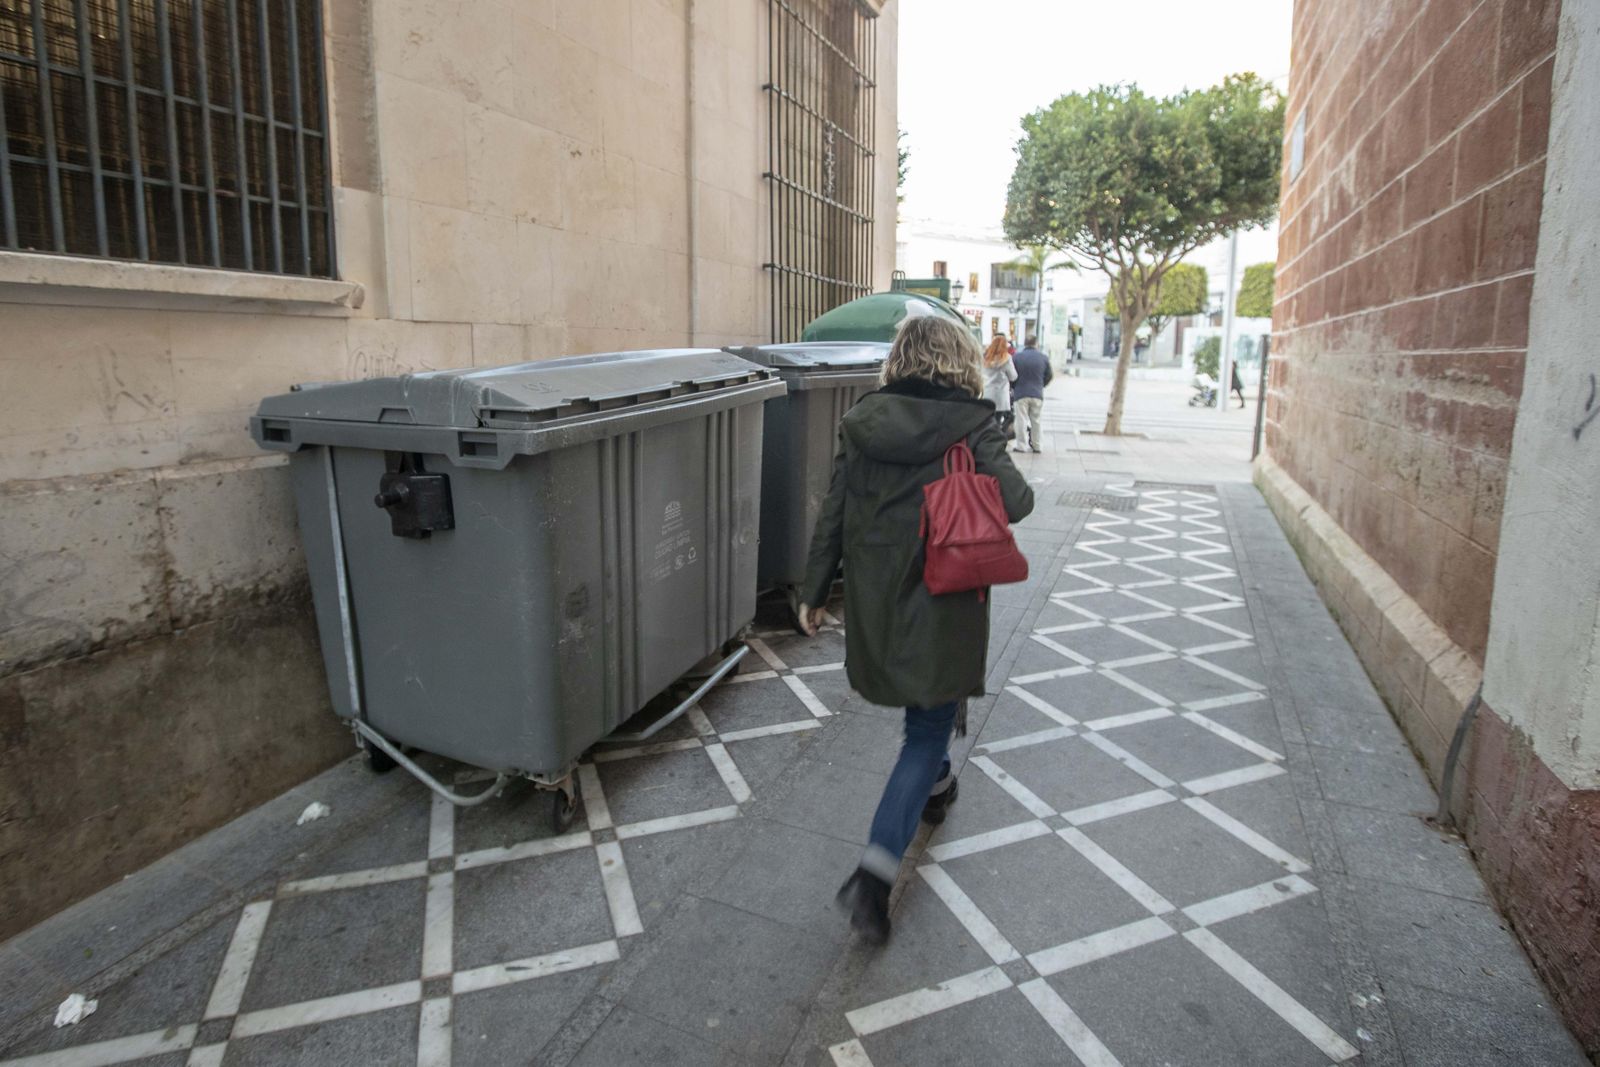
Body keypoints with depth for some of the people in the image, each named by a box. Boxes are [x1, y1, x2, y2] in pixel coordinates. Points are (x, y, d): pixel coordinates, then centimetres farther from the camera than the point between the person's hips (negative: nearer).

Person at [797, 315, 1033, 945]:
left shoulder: (861, 423, 0)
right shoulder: (970, 424, -11)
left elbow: (833, 515, 1)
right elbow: (1014, 503, -16)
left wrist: (814, 592, 8)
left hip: (873, 597, 5)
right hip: (942, 602, -4)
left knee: (926, 710, 30)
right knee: (928, 730, 4)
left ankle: (935, 787, 54)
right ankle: (875, 875, -4)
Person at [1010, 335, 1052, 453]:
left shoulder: (1016, 357, -7)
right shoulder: (1044, 358, 0)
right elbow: (1049, 376, 7)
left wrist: (1014, 388, 16)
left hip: (1020, 394, -2)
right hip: (1037, 394, 2)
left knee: (1021, 420, 3)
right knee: (1036, 421, 11)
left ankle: (1022, 446, 3)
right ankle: (1037, 445, 16)